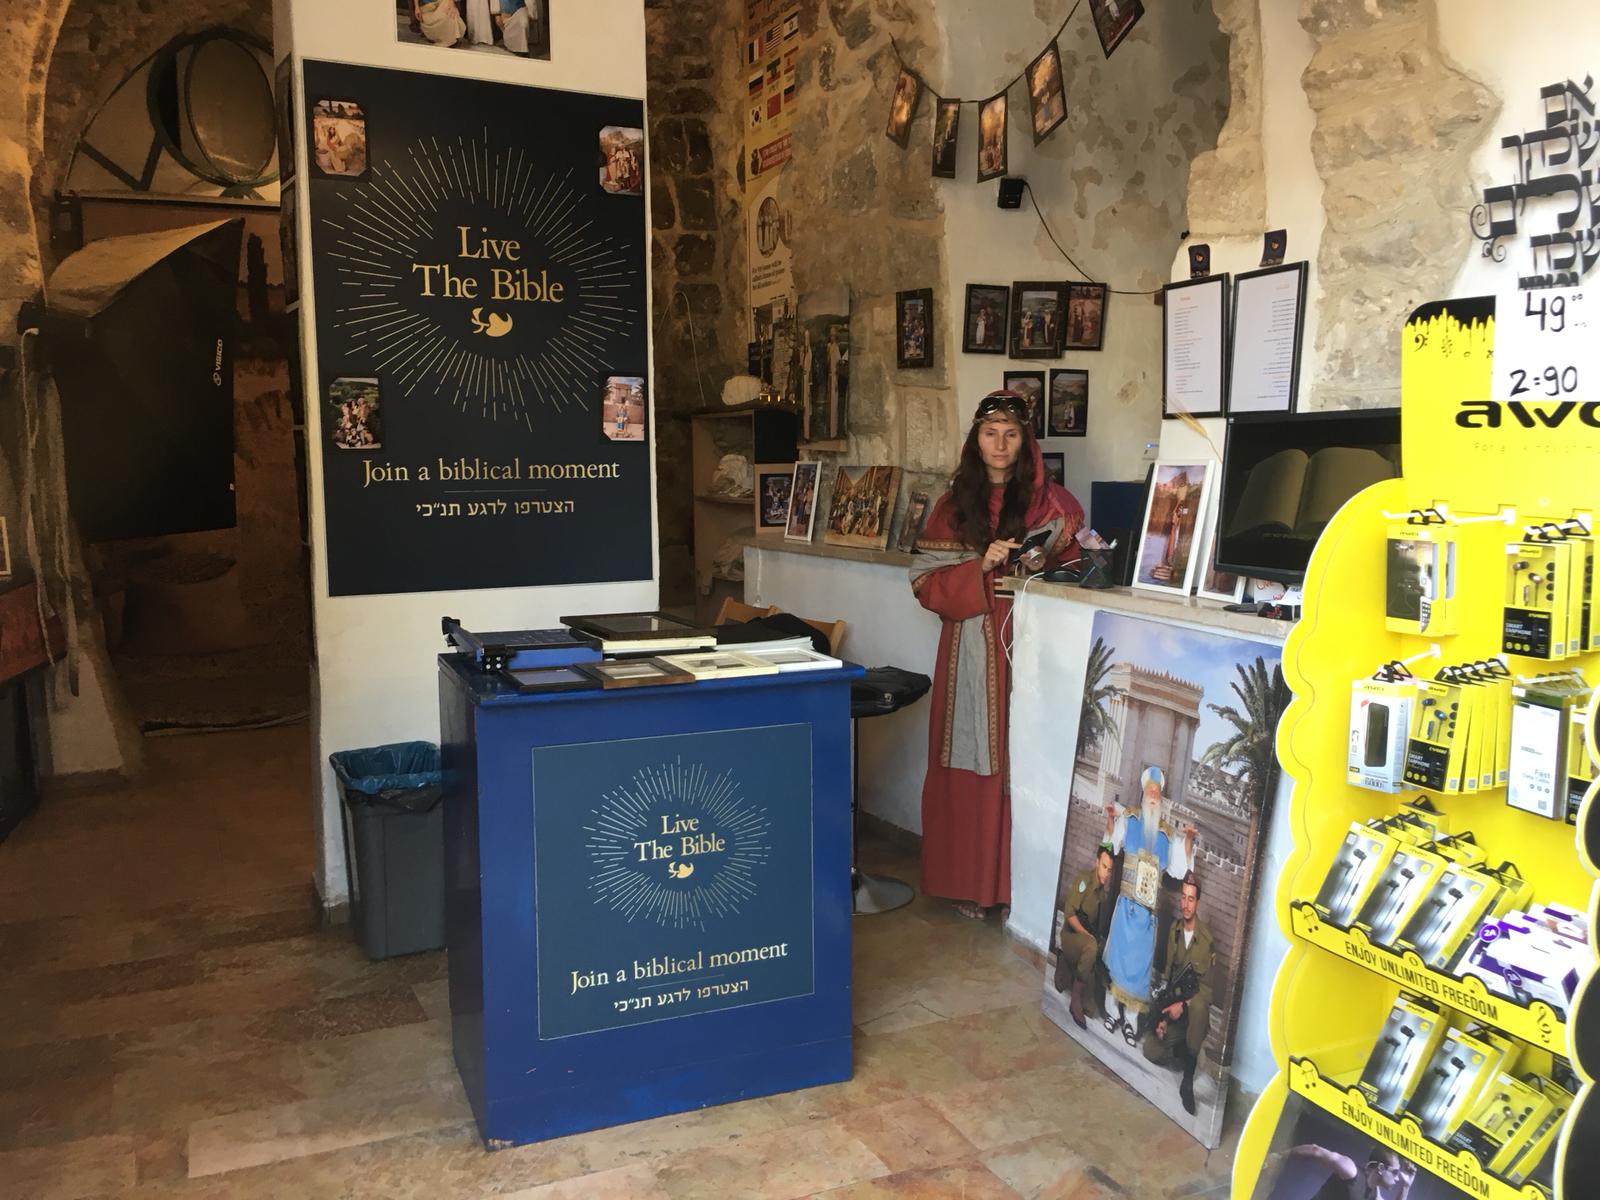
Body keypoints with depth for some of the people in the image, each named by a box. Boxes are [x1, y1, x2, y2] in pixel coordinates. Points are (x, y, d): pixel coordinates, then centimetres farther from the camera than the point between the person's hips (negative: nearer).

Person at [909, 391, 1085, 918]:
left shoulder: (1053, 503, 5)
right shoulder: (953, 507, 8)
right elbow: (926, 583, 1)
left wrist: (1040, 571, -14)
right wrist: (981, 567, -14)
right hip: (972, 652, 1)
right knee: (971, 766, 2)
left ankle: (1021, 882, 9)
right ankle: (968, 881, 11)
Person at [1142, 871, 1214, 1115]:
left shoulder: (1207, 939, -19)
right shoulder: (1173, 930, 2)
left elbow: (1208, 988, -18)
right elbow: (1167, 974, 5)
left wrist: (1183, 1005, -29)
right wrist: (1163, 1016, -3)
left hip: (1195, 1007, -5)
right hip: (1173, 1006, 5)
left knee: (1198, 1005, -41)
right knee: (1151, 1049, -13)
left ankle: (1189, 1073, -24)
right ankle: (1183, 1052, 20)